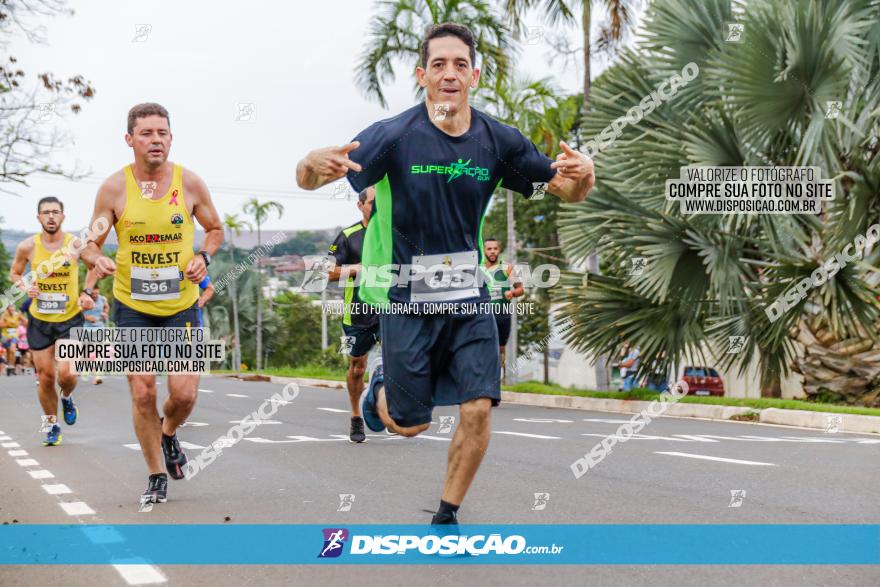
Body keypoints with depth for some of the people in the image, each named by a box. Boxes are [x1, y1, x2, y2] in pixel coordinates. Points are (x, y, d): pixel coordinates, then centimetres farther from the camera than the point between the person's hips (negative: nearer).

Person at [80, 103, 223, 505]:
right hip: (132, 306, 0)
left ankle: (169, 433, 29)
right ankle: (156, 476, 16)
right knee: (142, 392, -2)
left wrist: (203, 257, -9)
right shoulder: (114, 188, -7)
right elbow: (91, 244, 0)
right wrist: (97, 260, -23)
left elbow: (215, 229, 11)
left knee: (184, 392, -7)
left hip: (181, 304, 1)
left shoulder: (189, 183, -5)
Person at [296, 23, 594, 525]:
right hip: (407, 298, -3)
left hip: (469, 297, 3)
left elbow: (569, 190, 2)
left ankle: (447, 516, 14)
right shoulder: (395, 135, -15)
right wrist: (317, 165, -45)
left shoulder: (498, 140, -5)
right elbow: (307, 179, -19)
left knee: (478, 409, -7)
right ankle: (381, 387, 42)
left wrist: (582, 174, -24)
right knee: (410, 425, 5)